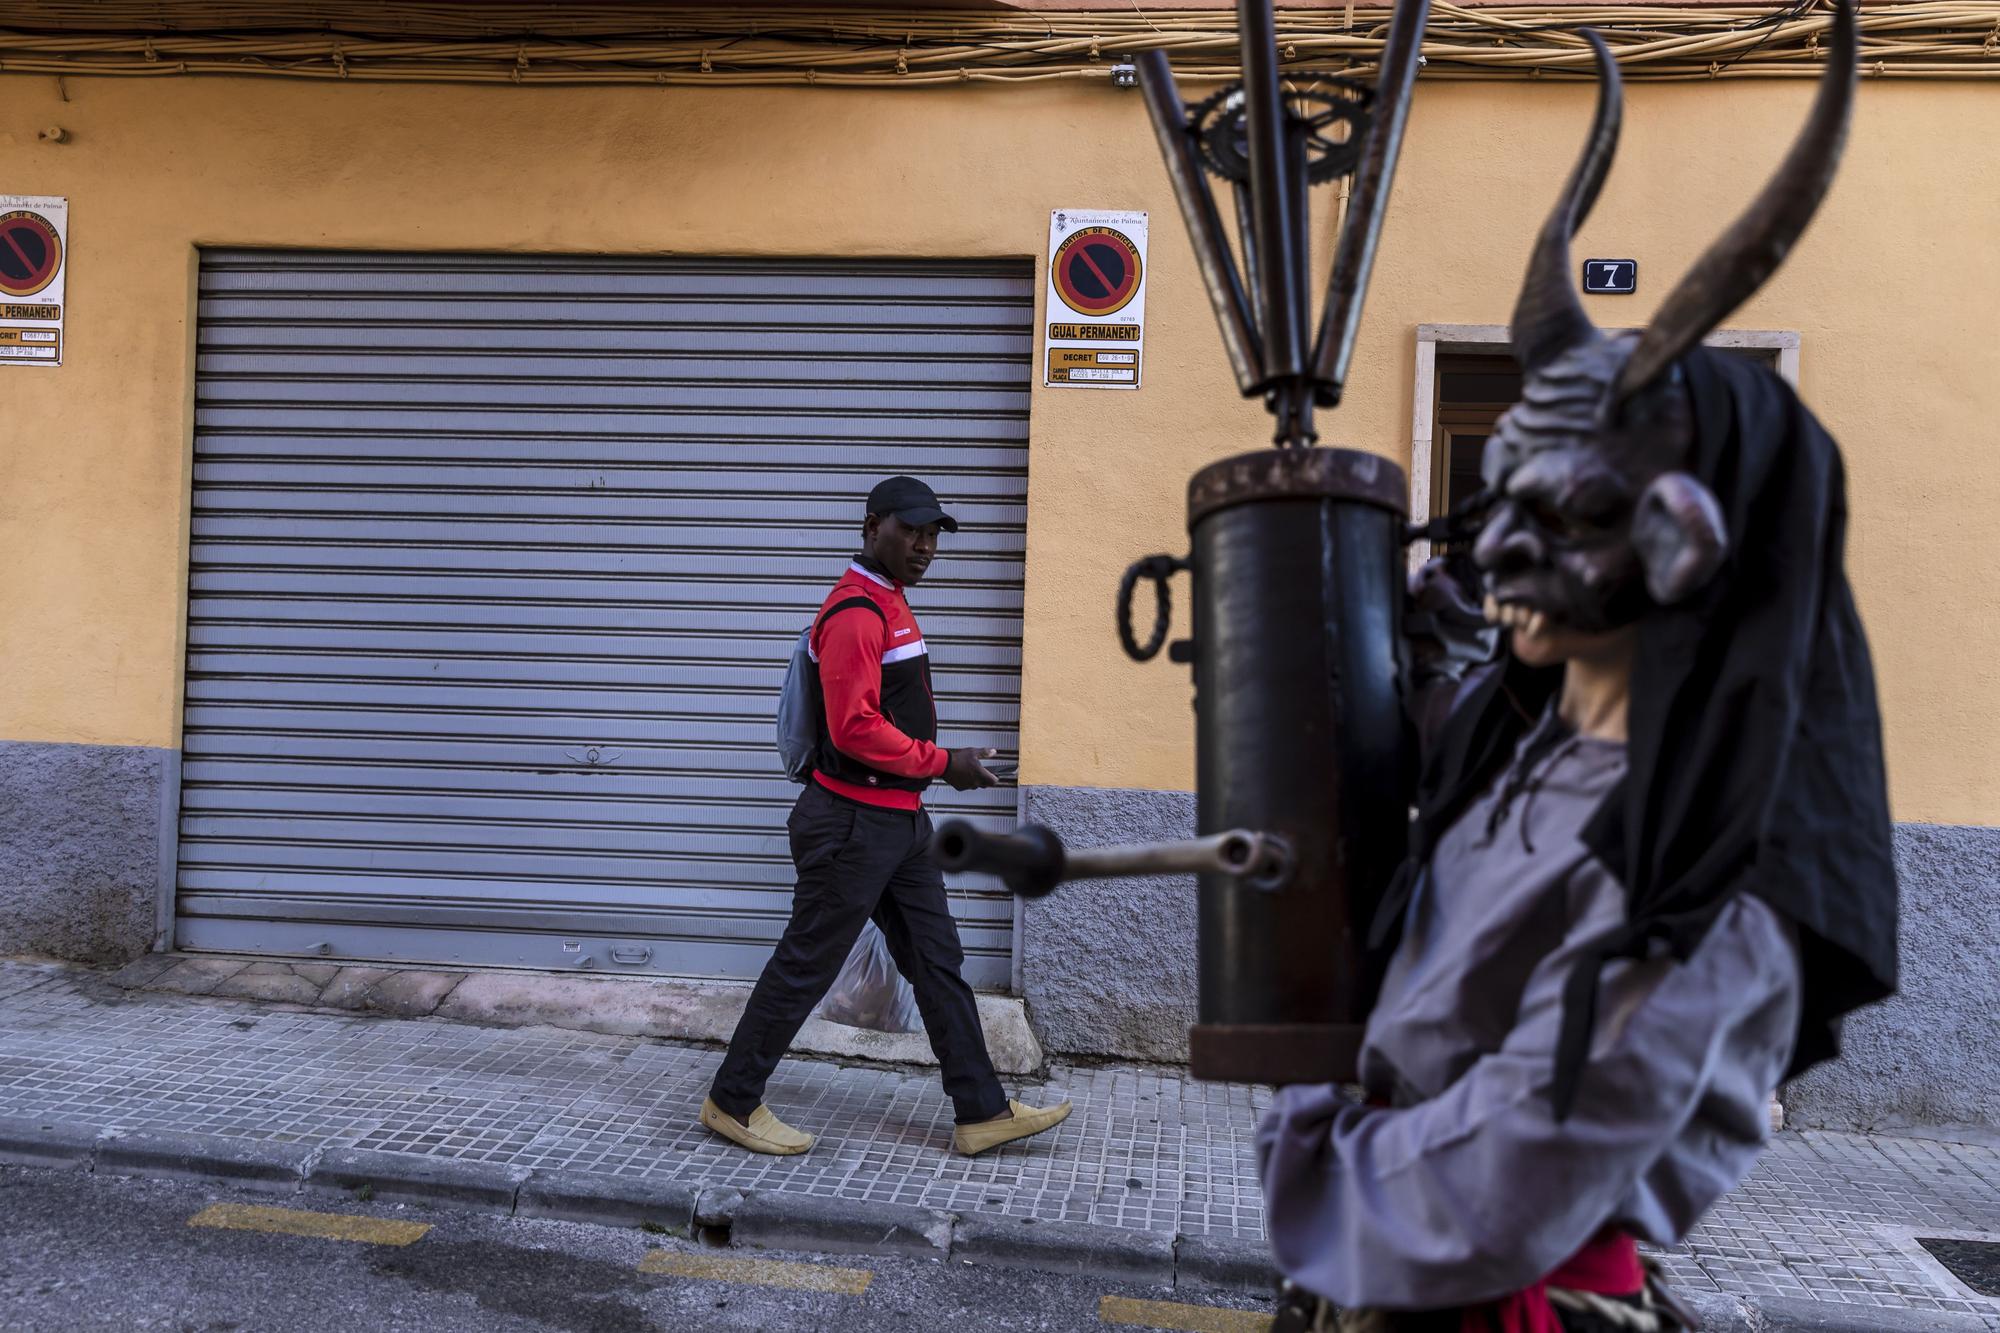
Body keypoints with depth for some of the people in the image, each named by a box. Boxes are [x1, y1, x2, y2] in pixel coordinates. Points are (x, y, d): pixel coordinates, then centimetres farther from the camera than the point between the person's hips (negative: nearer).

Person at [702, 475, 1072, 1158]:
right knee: (805, 966, 3)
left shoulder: (889, 604, 14)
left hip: (900, 821, 10)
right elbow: (855, 728, -25)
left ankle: (984, 1112, 20)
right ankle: (732, 1101, 19)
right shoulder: (856, 612, -18)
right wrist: (943, 763, -17)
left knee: (939, 963, 12)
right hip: (856, 825, -10)